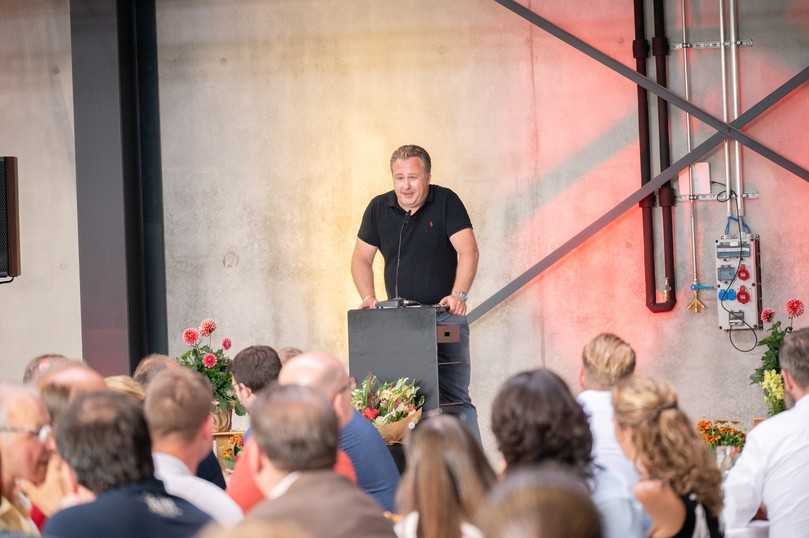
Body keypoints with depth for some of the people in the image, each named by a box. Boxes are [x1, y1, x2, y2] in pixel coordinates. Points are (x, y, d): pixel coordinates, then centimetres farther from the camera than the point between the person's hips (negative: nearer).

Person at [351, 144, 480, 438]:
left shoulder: (446, 202, -4)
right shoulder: (379, 208, 6)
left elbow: (468, 251, -13)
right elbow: (361, 258, 12)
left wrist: (458, 295, -27)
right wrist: (368, 297, -5)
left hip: (445, 316, -4)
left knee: (455, 398, -10)